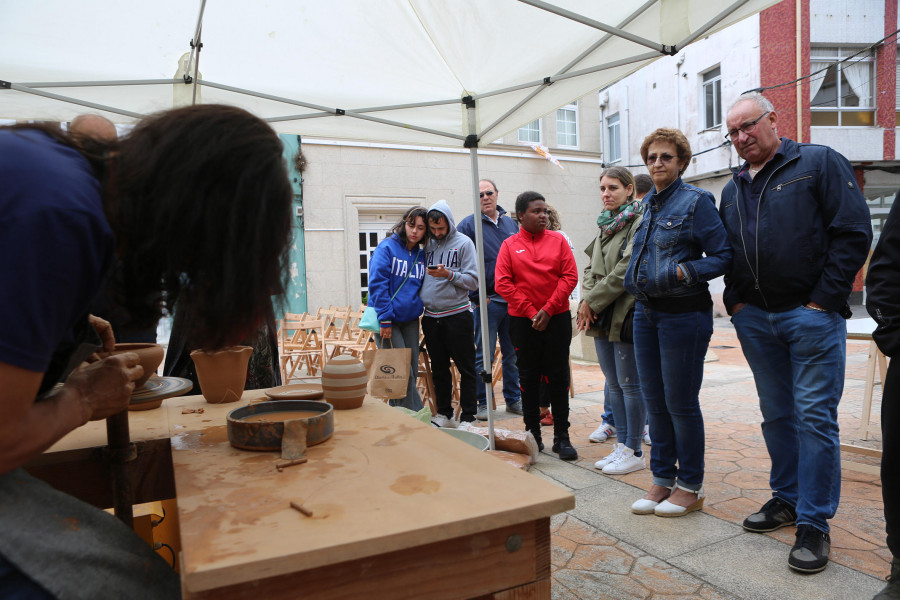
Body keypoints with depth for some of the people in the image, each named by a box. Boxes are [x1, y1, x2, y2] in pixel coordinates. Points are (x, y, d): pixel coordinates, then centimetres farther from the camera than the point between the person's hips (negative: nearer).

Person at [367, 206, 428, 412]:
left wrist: (418, 308, 5)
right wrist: (385, 318, -19)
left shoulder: (422, 255, 9)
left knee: (411, 370, 8)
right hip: (387, 320, -6)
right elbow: (377, 284, -15)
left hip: (410, 319, 6)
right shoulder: (387, 248, -9)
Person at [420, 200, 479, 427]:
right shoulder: (427, 243, 10)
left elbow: (473, 281, -7)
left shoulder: (463, 243, -2)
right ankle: (444, 414, 25)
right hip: (431, 316, 5)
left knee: (466, 369, 1)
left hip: (457, 315, -4)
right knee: (439, 369, 13)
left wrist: (449, 274, -20)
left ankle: (468, 417, 10)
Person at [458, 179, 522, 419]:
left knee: (513, 354, 11)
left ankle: (513, 399, 23)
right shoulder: (468, 225, -2)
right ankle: (483, 403, 12)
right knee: (484, 355, 1)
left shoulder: (511, 223, 13)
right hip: (487, 301, -4)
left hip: (513, 300, 5)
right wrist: (477, 296, -11)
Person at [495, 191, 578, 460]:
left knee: (558, 377, 4)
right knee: (528, 377, 8)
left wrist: (548, 309, -10)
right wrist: (530, 312, -10)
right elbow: (502, 283, -4)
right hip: (523, 321, 0)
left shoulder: (558, 240, 4)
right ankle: (532, 434, 21)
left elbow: (570, 276, -2)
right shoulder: (509, 245, 1)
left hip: (557, 318, 1)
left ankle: (561, 437, 13)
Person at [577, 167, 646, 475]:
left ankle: (634, 452, 13)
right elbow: (591, 267, 14)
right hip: (602, 316, 8)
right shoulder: (605, 224, 16)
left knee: (629, 384, 0)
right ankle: (622, 445, 25)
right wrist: (586, 301, -2)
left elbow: (626, 269, -18)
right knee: (613, 384, 13)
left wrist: (593, 301, -13)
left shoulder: (640, 222, -10)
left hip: (626, 315, -8)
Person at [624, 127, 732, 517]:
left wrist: (683, 272, -22)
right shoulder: (649, 204, 13)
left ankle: (690, 486, 19)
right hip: (646, 313, 7)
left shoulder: (695, 201, -7)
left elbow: (723, 256, -10)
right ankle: (662, 478, 26)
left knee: (681, 402, 2)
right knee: (654, 401, 12)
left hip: (683, 314, -7)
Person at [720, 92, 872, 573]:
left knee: (815, 417, -3)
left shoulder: (820, 163, -1)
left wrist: (824, 299, -13)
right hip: (754, 318, 6)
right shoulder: (733, 190, 15)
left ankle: (814, 523, 8)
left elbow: (854, 232, -8)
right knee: (776, 415, 14)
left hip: (811, 316, -5)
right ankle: (787, 497, 29)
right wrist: (734, 299, 6)